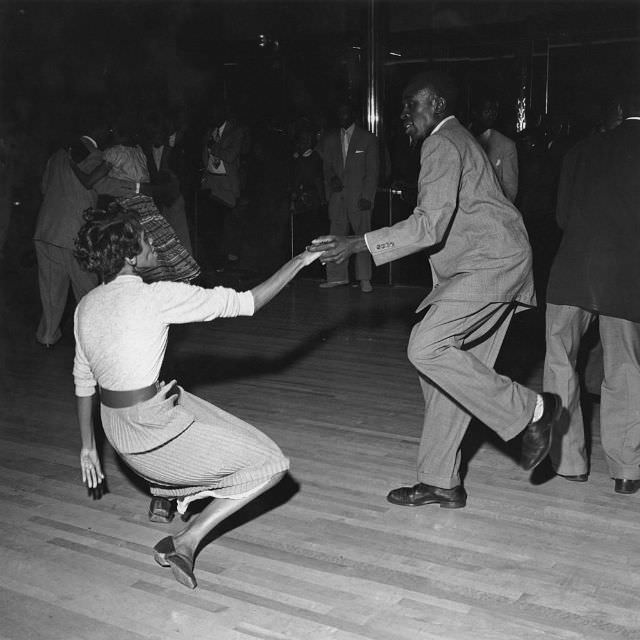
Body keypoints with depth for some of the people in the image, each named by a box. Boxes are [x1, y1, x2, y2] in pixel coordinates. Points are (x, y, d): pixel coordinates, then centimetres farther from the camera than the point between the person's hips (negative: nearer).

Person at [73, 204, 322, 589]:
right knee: (269, 464, 0)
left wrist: (89, 446, 23)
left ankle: (164, 493, 40)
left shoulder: (86, 307, 1)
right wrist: (300, 262, -6)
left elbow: (84, 381, 11)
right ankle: (186, 542, -4)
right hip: (153, 430, -8)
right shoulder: (156, 297, -20)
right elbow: (246, 303, -16)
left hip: (117, 428, 9)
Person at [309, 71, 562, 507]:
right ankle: (441, 482, 13)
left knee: (428, 348, -23)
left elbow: (430, 225, -21)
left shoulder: (443, 144, -9)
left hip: (492, 262, -11)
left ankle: (530, 410, -11)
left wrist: (357, 245, -21)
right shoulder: (457, 141, 24)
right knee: (446, 363, 7)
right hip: (483, 264, 11)